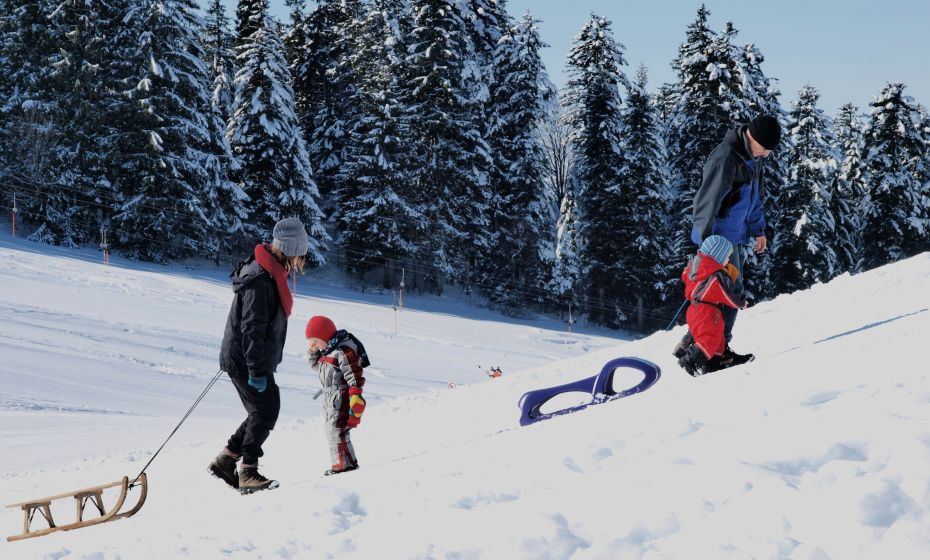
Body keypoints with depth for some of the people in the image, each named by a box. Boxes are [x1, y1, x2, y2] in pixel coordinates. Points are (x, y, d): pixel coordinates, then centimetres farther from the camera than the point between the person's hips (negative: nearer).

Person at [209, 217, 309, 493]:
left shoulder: (273, 272, 10)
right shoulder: (260, 279, -22)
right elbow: (252, 328, -25)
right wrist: (257, 370, -25)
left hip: (249, 358, 10)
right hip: (246, 360, -10)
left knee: (263, 412, 14)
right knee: (266, 411, -7)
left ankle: (225, 460, 18)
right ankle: (248, 473, -2)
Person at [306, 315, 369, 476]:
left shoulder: (344, 350, -18)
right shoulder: (326, 351, 13)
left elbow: (354, 374, -22)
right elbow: (315, 365, 28)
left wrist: (355, 396, -25)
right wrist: (312, 351, 9)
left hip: (341, 396, -11)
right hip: (330, 398, 11)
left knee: (336, 429, -12)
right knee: (330, 428, 14)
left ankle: (344, 463, -8)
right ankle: (341, 462, 21)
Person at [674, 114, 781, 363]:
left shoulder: (752, 158, 11)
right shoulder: (726, 157, -20)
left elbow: (756, 197, 23)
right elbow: (708, 200, -23)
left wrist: (758, 230, 19)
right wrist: (706, 239, -25)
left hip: (734, 236, 10)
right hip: (718, 236, -10)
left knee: (731, 289, 11)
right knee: (729, 289, -9)